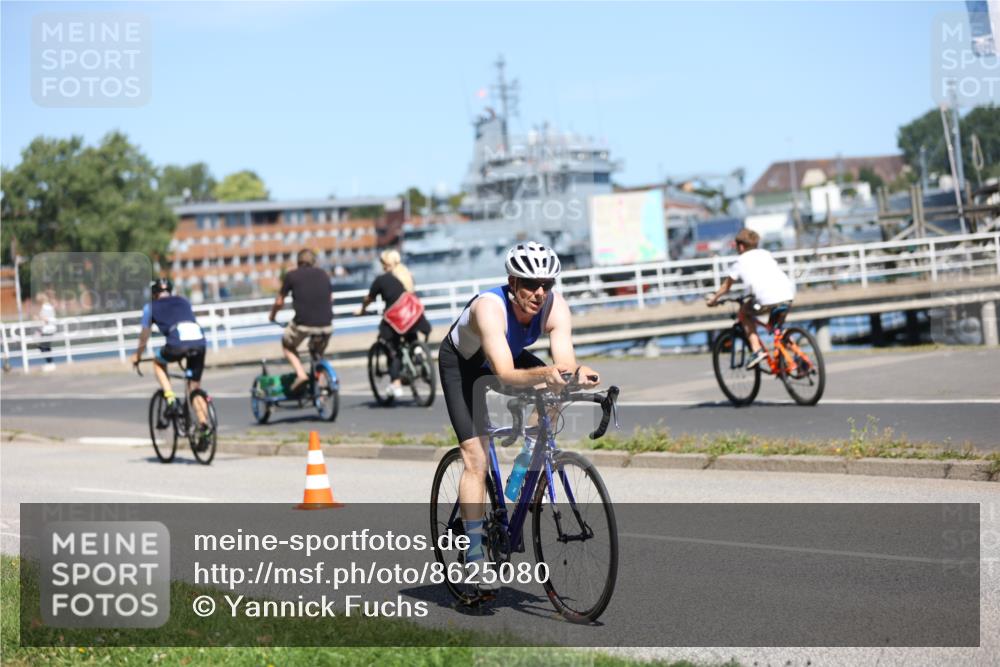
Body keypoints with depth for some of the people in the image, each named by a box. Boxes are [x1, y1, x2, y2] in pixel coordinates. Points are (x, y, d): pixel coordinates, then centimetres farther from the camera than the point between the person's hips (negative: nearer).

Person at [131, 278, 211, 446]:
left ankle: (170, 398, 9)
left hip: (177, 344, -3)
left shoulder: (151, 307, 23)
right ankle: (204, 426, 1)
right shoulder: (184, 301, 32)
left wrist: (137, 355, 44)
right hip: (199, 341, 3)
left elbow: (144, 335, 29)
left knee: (158, 362, 29)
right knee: (195, 387, 16)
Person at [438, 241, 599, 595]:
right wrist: (544, 373, -67)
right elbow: (505, 373, -49)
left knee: (556, 391, -25)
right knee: (476, 456, -15)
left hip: (511, 354, 5)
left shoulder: (555, 307, -27)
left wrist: (576, 371, -60)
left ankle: (532, 451, -1)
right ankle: (474, 550, -10)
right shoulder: (490, 307, -40)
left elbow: (564, 360, -37)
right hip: (462, 363, -5)